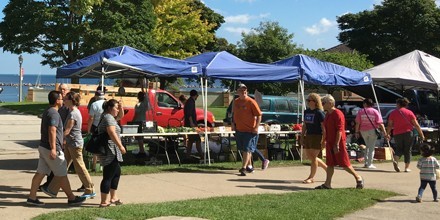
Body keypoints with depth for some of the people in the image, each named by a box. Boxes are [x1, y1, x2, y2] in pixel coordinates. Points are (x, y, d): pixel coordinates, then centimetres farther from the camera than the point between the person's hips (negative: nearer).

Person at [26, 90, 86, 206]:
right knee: (62, 175, 1)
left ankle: (32, 197, 9)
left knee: (40, 173, 9)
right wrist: (53, 149, -31)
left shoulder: (47, 112, 14)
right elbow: (52, 131, -27)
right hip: (51, 149, -9)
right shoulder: (54, 113, -17)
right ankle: (71, 198, 11)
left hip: (43, 147, 9)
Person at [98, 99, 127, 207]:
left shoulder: (110, 117, 16)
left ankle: (113, 197, 27)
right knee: (108, 176, -7)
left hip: (111, 152, 11)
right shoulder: (108, 117, -14)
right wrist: (120, 146, -28)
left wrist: (121, 107, 11)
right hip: (109, 152, -11)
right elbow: (112, 133, -26)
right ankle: (104, 202, -5)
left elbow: (120, 116, 30)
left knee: (117, 173, 20)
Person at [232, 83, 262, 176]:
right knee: (243, 149, 16)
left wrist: (256, 127, -17)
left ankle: (243, 168, -11)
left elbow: (259, 115, -11)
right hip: (238, 129, 7)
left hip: (249, 130, -7)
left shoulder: (251, 102, -12)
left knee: (247, 149, -9)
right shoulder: (236, 101, 7)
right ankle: (249, 165, 31)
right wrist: (233, 123, 9)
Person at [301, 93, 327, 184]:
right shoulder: (306, 111, 10)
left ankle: (311, 177, 7)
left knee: (313, 157, -3)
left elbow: (324, 128, -13)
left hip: (317, 137, -8)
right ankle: (326, 168, 28)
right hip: (308, 136, 8)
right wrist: (302, 137, 14)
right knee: (309, 156, 12)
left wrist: (324, 140, -16)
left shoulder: (319, 113, -11)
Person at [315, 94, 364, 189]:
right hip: (329, 143, 9)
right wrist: (325, 141, 19)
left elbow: (340, 130, -20)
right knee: (330, 164, 8)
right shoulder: (327, 114, 13)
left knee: (344, 164, -2)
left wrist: (336, 144, -22)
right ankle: (327, 184, 9)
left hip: (338, 143, -9)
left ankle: (358, 178, 15)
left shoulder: (338, 114, -15)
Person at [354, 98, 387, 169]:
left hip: (363, 131, 2)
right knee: (371, 147, 5)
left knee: (368, 146, 20)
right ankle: (369, 164, 4)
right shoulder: (375, 112, -3)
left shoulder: (360, 112, -1)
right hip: (372, 131, -2)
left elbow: (357, 123, -2)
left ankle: (366, 162, 17)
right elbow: (380, 123, -9)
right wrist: (384, 131, -9)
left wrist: (357, 132, 6)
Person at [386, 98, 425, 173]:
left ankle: (395, 160, -12)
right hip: (408, 133, -1)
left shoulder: (393, 113, 3)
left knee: (399, 148, 15)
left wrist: (387, 134, 12)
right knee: (407, 150, 8)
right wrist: (421, 134, 5)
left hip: (397, 134, 1)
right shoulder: (409, 112, 1)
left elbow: (389, 125, 2)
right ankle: (407, 167, 8)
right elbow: (416, 125, -1)